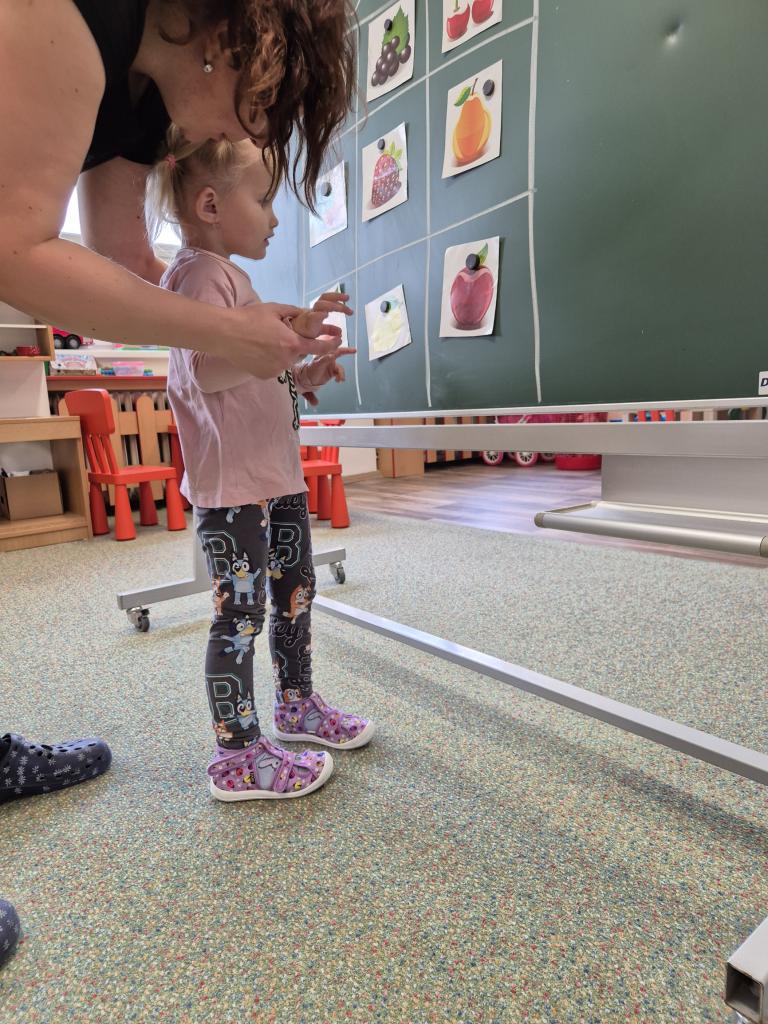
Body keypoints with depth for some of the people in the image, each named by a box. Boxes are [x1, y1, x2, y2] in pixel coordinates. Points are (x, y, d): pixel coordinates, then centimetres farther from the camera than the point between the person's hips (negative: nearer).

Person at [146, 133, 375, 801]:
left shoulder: (231, 276, 22)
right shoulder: (201, 272, -9)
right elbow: (206, 373, -25)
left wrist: (302, 376, 12)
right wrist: (293, 331, -24)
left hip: (276, 471, 11)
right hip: (231, 481, -10)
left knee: (295, 589, 17)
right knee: (240, 612, -4)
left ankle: (298, 704, 36)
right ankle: (238, 757, 12)